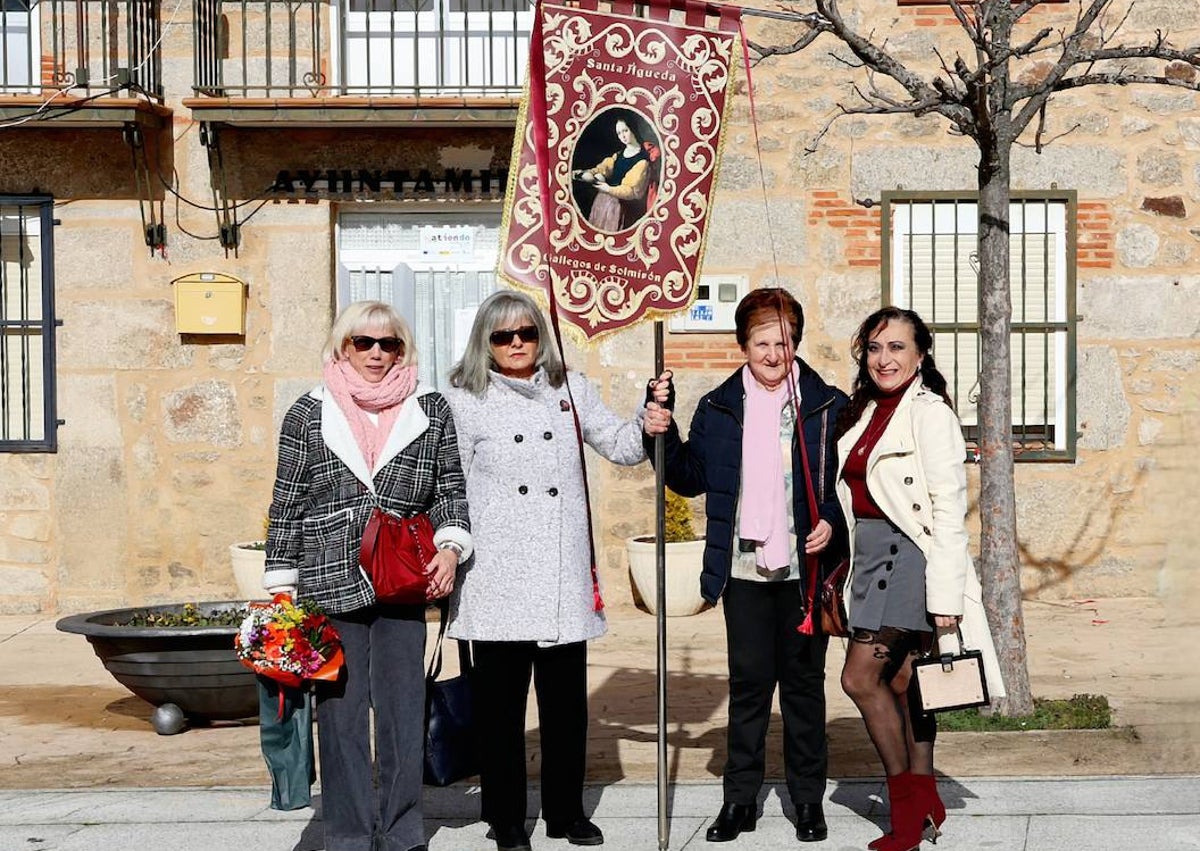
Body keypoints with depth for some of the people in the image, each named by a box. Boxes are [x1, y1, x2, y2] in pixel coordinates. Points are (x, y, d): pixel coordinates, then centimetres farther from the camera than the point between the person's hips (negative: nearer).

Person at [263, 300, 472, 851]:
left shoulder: (431, 410, 8)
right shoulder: (309, 414, 4)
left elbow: (450, 487, 13)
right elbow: (287, 505, 6)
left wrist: (450, 544, -4)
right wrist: (282, 587, 3)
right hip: (330, 587, -1)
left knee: (402, 707, 5)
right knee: (341, 710, 4)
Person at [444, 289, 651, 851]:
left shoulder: (570, 389, 13)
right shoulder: (465, 401, 4)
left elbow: (619, 446, 14)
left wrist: (648, 426, -6)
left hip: (563, 575, 3)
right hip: (497, 578, -3)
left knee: (566, 698, 8)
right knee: (501, 699, 3)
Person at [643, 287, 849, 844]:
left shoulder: (828, 406, 1)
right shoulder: (718, 408, 7)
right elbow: (691, 479, 12)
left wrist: (833, 524, -11)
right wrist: (663, 438, -2)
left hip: (805, 567, -1)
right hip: (744, 568, 1)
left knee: (803, 681, 7)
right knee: (748, 682, 5)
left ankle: (808, 799, 18)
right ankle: (740, 798, 15)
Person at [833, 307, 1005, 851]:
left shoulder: (930, 414, -10)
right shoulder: (865, 413, 14)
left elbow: (949, 509, -15)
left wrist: (946, 595, -19)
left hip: (910, 555, -8)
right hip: (872, 556, 8)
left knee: (860, 677, -10)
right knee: (898, 683, 10)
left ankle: (909, 804, 4)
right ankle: (923, 806, 19)